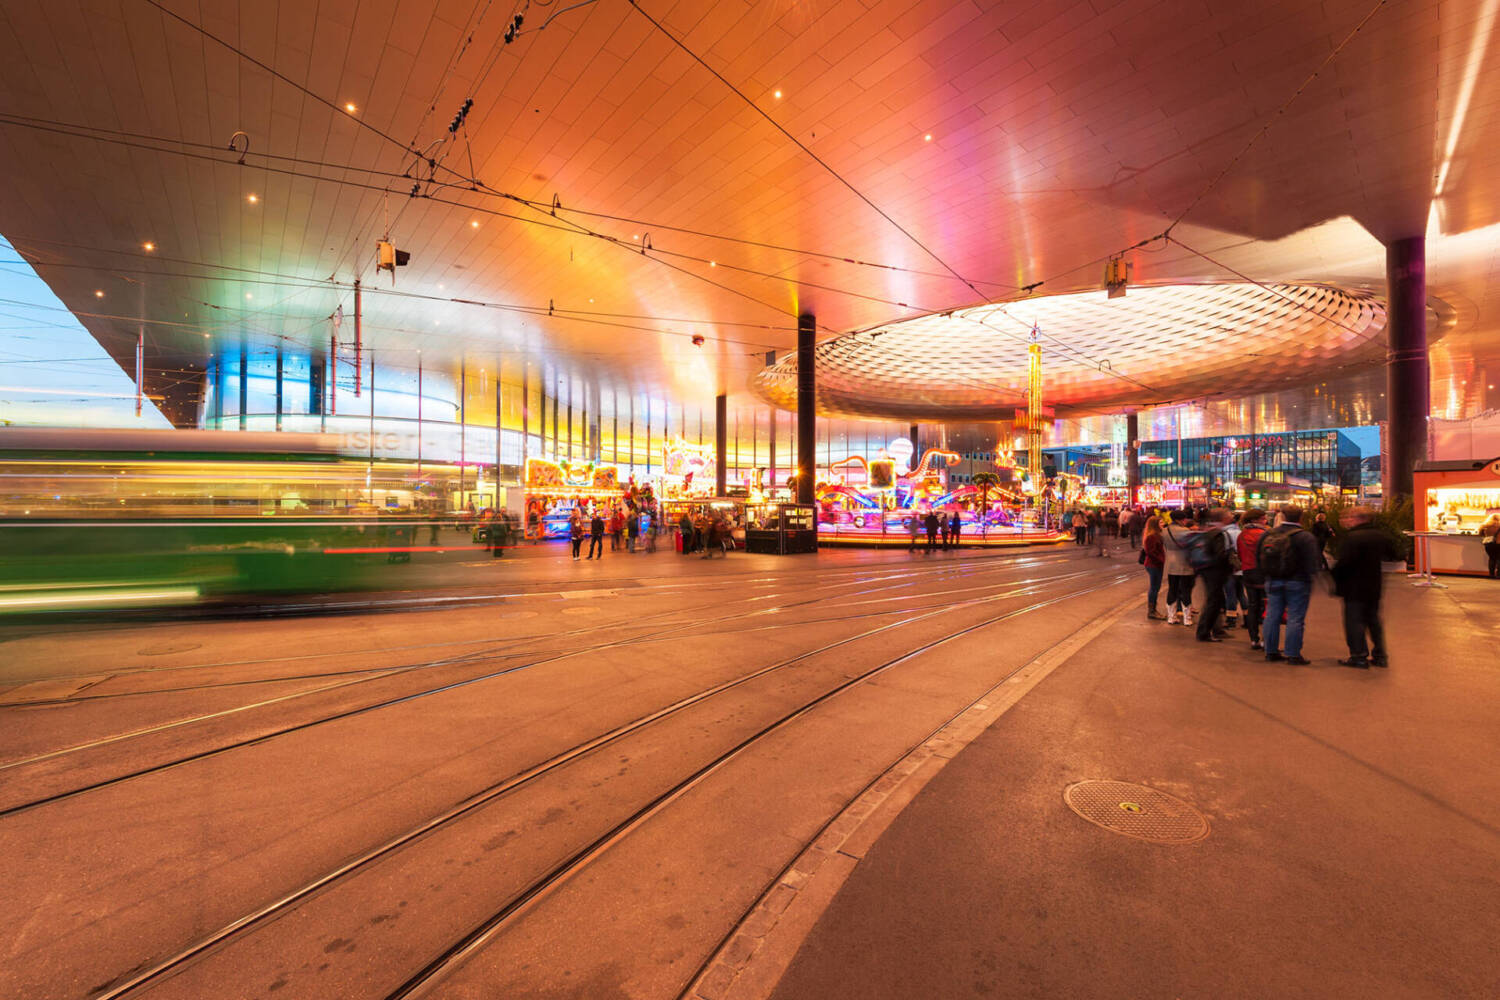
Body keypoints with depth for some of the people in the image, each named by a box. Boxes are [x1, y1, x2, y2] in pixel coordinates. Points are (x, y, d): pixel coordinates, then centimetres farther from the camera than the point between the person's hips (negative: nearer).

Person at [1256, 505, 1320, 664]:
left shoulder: (1267, 534, 3)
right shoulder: (1305, 537, -11)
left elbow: (1258, 559, 10)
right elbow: (1311, 564, -12)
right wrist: (1309, 585, 0)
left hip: (1273, 581, 4)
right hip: (1297, 583, -4)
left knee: (1272, 616, 9)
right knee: (1295, 619, 1)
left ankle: (1271, 651, 15)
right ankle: (1293, 654, 4)